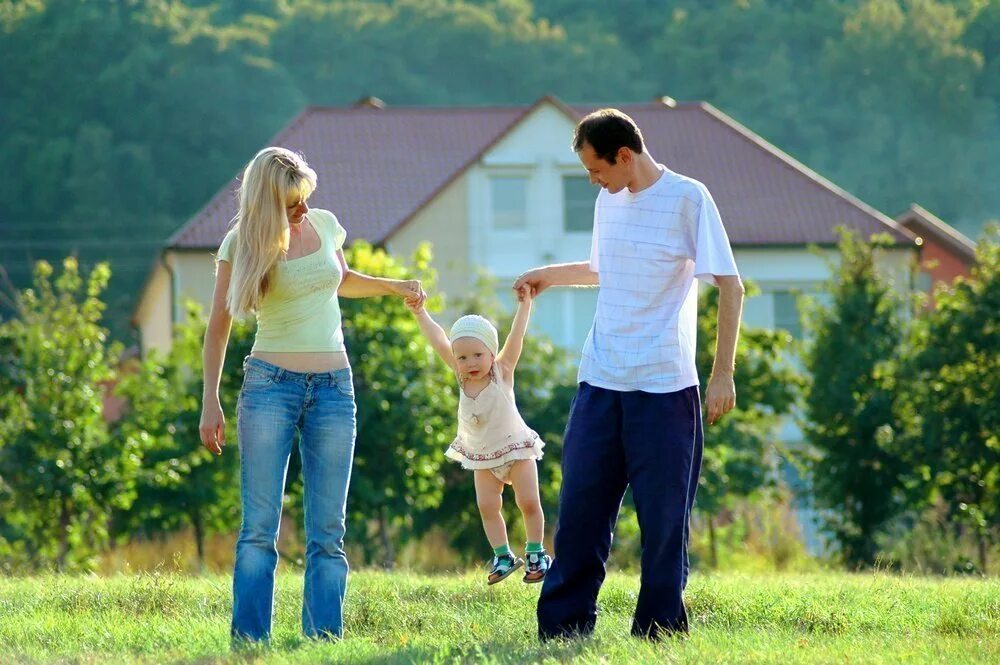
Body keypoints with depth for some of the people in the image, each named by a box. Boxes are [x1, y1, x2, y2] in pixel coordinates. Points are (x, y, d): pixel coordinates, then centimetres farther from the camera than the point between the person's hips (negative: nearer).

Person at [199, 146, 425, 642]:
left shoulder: (325, 225, 7)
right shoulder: (242, 243, -4)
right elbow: (219, 326, 1)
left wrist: (392, 287, 18)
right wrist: (210, 403, -1)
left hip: (333, 386, 3)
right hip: (270, 382, -3)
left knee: (328, 533, -1)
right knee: (260, 528, -9)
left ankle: (324, 638, -3)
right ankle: (248, 641, -11)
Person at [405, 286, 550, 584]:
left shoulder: (501, 372, -19)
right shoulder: (462, 376, -12)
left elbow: (516, 337, -27)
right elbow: (439, 341, -16)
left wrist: (525, 304, -34)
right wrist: (420, 313, -21)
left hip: (516, 448, -3)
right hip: (482, 457, 3)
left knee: (529, 502, -6)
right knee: (487, 505, -4)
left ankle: (536, 554, 9)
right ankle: (503, 557, 6)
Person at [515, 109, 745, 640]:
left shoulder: (687, 199, -7)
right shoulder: (608, 202, 12)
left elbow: (730, 286, -9)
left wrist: (723, 372, -13)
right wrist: (549, 275, 22)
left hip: (665, 387, -5)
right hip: (599, 384, 5)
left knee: (663, 515, 0)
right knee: (579, 507, 3)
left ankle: (659, 631, 8)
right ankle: (562, 627, 9)